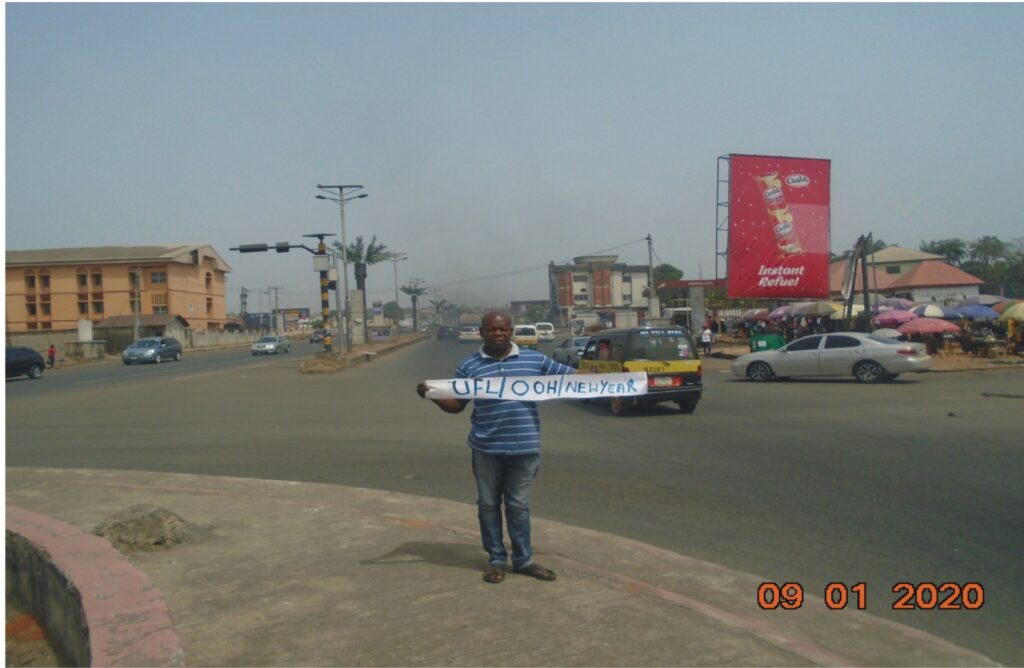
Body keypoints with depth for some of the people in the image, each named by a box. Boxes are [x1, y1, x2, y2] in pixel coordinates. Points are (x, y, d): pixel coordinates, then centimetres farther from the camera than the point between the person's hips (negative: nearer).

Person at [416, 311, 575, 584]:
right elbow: (456, 404, 5)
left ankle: (524, 560, 21)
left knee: (518, 505, 9)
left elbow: (571, 375, 5)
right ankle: (496, 560, 23)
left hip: (524, 447, 0)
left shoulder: (535, 360, 3)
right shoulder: (469, 366, 2)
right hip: (487, 448, 1)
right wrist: (432, 395, -13)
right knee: (489, 505, 9)